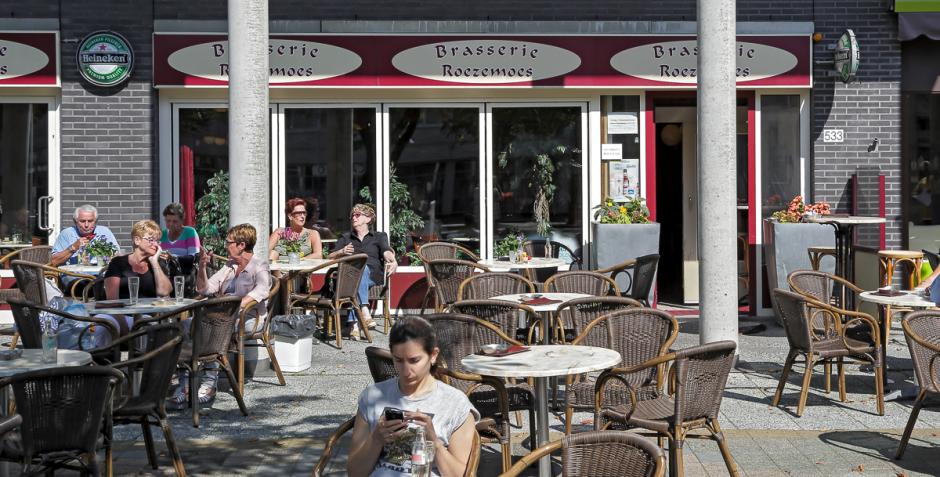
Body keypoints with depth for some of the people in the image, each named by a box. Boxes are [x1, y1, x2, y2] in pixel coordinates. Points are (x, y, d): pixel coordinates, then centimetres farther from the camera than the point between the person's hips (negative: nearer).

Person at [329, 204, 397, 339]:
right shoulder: (345, 238, 31)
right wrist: (341, 252, -5)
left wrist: (393, 261, -23)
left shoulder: (379, 236, 23)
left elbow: (386, 252, 1)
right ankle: (364, 311, -52)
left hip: (373, 275, -1)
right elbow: (331, 257, 18)